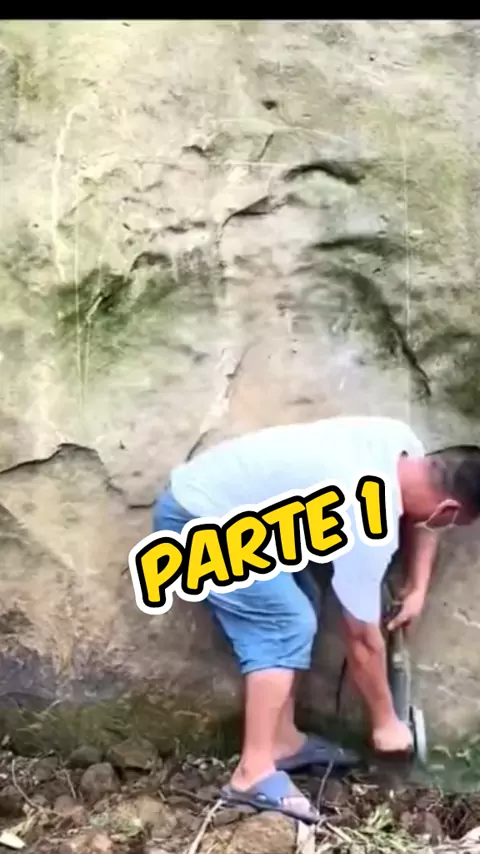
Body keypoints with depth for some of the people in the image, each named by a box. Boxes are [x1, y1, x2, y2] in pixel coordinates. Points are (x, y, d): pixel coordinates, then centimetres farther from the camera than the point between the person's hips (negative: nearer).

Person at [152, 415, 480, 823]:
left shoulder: (400, 442, -4)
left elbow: (419, 517, 19)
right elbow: (363, 640, -13)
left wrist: (418, 589, 11)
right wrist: (384, 722, 1)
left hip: (206, 492, 10)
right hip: (197, 522, -10)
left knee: (295, 613, 12)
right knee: (287, 625, -13)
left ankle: (283, 741, 19)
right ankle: (254, 774, -10)